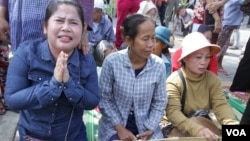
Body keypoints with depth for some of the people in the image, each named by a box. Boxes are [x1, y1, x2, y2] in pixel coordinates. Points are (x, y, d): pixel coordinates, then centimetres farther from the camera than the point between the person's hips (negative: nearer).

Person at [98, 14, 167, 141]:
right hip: (115, 125, -2)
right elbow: (104, 99, -9)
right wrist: (119, 128, -12)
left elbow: (160, 102, -1)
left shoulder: (159, 65, -11)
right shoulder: (112, 62, -17)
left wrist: (150, 129, -8)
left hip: (146, 126, 2)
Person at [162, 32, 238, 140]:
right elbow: (172, 112, -29)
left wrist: (230, 123, -34)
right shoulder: (174, 81, -18)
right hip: (177, 126, -4)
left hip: (202, 123, 4)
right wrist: (196, 129, -44)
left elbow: (221, 104, -12)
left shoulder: (212, 79, -3)